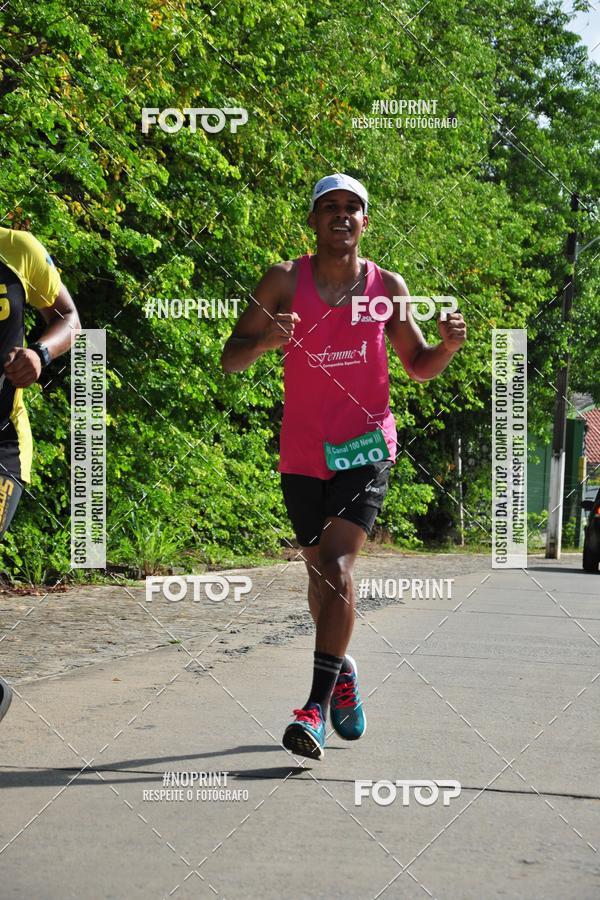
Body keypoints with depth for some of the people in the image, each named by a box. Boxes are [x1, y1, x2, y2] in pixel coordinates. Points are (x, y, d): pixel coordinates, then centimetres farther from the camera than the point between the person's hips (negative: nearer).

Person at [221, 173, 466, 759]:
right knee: (320, 571, 13)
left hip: (366, 447, -2)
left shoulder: (388, 288, 2)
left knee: (336, 564, -17)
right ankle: (341, 668, 39)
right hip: (303, 453, 2)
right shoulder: (286, 281, -2)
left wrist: (447, 346, -9)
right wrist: (264, 341, -24)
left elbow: (419, 367, 13)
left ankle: (318, 706, -21)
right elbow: (231, 359, -2)